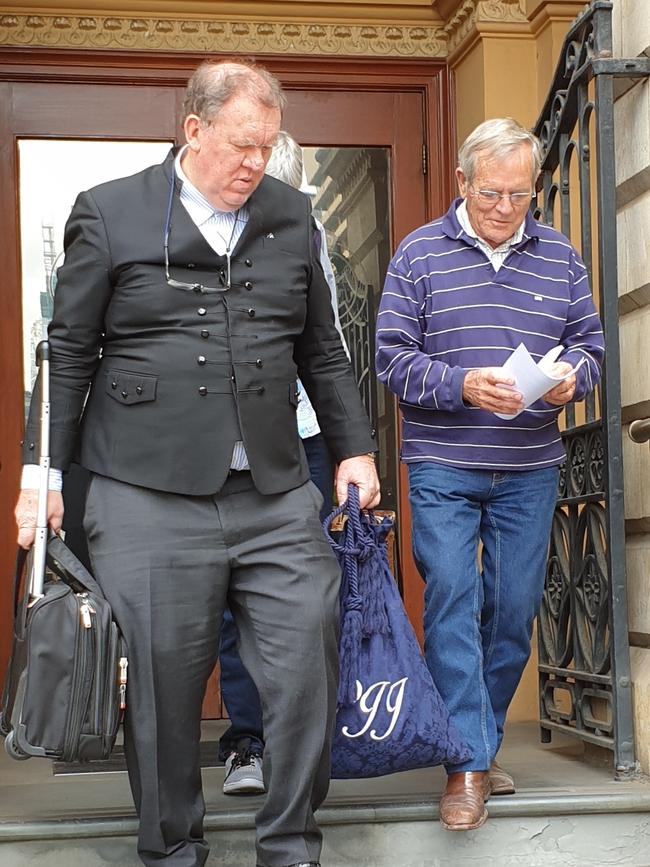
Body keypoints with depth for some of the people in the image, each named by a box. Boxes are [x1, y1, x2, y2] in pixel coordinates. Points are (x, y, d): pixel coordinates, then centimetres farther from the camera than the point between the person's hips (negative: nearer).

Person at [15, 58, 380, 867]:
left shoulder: (291, 217, 13)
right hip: (149, 498, -3)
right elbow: (69, 353, 4)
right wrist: (44, 473, 1)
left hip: (276, 496, 3)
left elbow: (321, 350, 19)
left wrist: (353, 447, 14)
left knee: (306, 661, -1)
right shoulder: (109, 214, 2)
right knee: (162, 678, 3)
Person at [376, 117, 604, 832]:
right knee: (451, 600, -9)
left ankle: (480, 738, 24)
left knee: (515, 608, 7)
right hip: (443, 468, -3)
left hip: (530, 469, 3)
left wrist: (572, 376, -10)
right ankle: (467, 762, -5)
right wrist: (462, 385, -19)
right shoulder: (419, 254, 0)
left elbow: (589, 340, 13)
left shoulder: (559, 256, 9)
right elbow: (392, 356, -4)